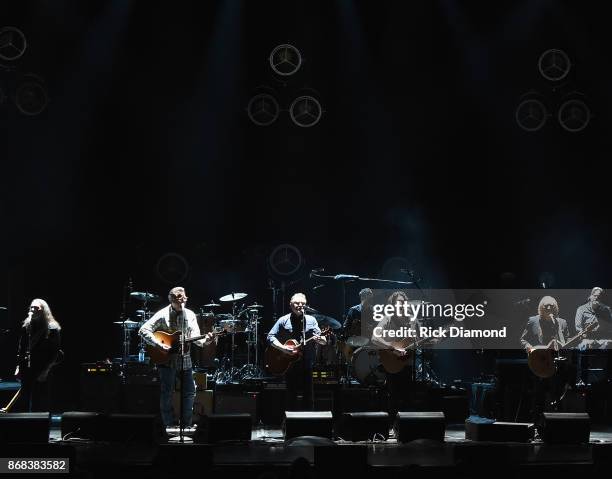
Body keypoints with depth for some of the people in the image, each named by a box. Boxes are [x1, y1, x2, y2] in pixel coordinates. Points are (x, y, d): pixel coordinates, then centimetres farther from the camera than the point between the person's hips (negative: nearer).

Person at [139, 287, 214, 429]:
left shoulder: (190, 315, 4)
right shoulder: (163, 315, -9)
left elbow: (195, 337, -2)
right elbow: (143, 330, -15)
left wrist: (204, 341, -24)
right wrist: (159, 345, -23)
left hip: (185, 361, 4)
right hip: (167, 360, -4)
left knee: (189, 393, 6)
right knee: (166, 394, 1)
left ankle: (186, 425, 19)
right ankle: (169, 426, 11)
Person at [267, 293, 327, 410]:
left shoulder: (311, 320, 6)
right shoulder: (284, 320, 1)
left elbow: (324, 341, 4)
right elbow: (270, 337, -1)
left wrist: (320, 339, -20)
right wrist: (283, 348, -15)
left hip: (307, 362, 1)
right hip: (290, 364, -1)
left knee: (308, 395, 3)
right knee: (291, 394, 4)